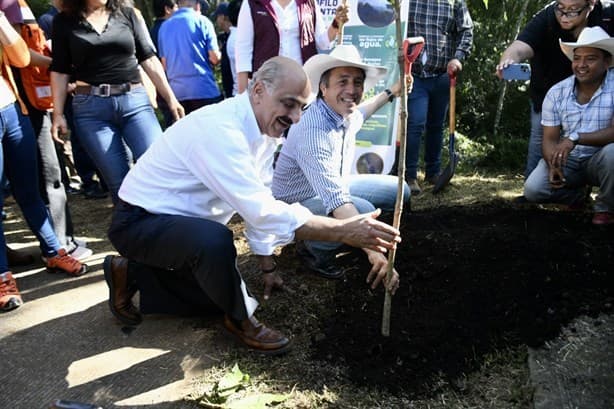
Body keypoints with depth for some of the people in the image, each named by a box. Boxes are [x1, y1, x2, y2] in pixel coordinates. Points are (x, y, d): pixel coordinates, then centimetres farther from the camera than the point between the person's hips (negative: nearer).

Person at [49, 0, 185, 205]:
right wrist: (58, 114, 2)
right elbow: (59, 71, 9)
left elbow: (148, 59, 11)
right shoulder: (64, 21, 9)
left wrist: (170, 98, 6)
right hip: (91, 107, 0)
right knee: (119, 182, -1)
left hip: (135, 101, 1)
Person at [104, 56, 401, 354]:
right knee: (215, 240, -36)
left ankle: (132, 272, 22)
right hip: (138, 222, -9)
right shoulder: (220, 129, -31)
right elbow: (261, 211, -37)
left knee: (223, 291, 12)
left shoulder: (263, 128, -1)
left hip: (185, 223, 9)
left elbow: (258, 203, 6)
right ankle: (239, 320, -7)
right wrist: (344, 231, -38)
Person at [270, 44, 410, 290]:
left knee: (398, 190, 4)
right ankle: (316, 251, -4)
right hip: (297, 203, -9)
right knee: (364, 210, -32)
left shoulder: (345, 114, -7)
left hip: (333, 187, 9)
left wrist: (391, 93, 27)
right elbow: (336, 200, -46)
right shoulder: (313, 131, -35)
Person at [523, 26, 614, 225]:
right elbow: (550, 139, -3)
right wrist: (553, 166, -23)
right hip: (566, 161, 3)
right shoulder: (556, 93, -3)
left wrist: (575, 138, -37)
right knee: (533, 190, -21)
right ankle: (578, 193, 15)